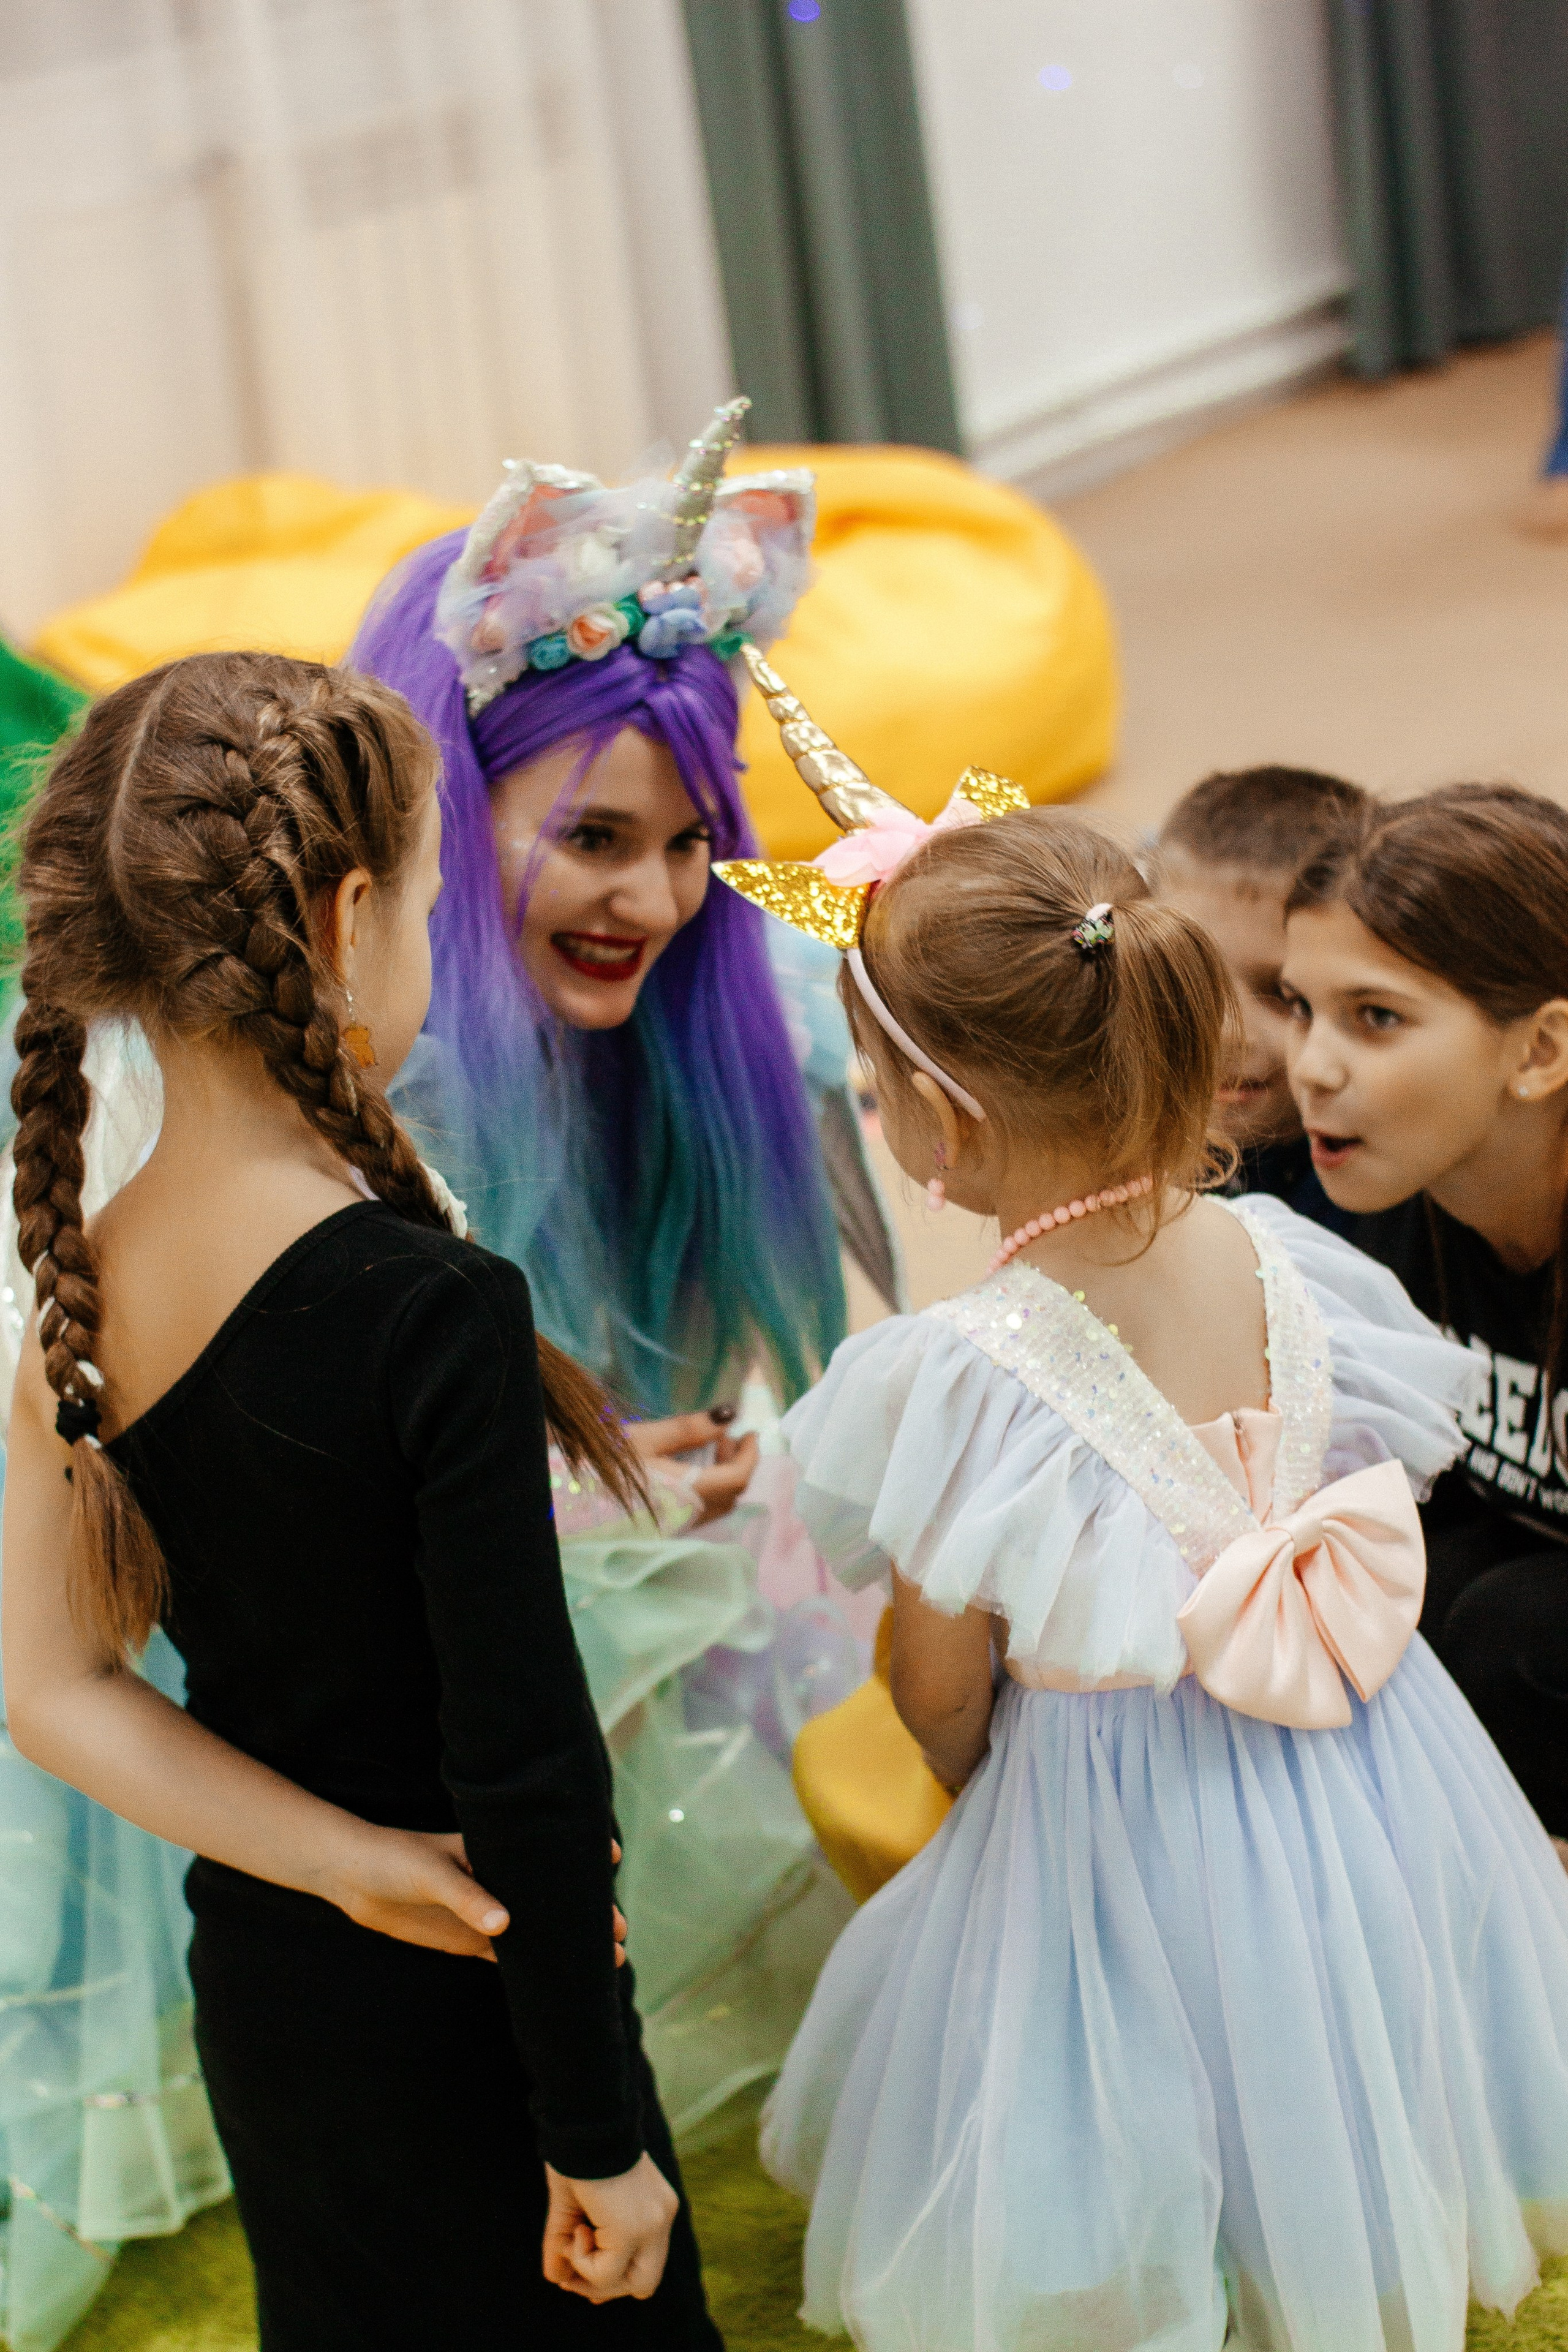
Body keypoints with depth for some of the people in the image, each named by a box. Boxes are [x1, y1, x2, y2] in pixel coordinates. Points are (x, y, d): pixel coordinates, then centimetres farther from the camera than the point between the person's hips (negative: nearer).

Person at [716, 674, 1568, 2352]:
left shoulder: (964, 1376, -25)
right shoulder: (1284, 1262, -10)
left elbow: (941, 1688, -11)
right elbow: (1383, 1523, 4)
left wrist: (980, 1776, 12)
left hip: (1112, 1825, -5)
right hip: (1369, 1810, 5)